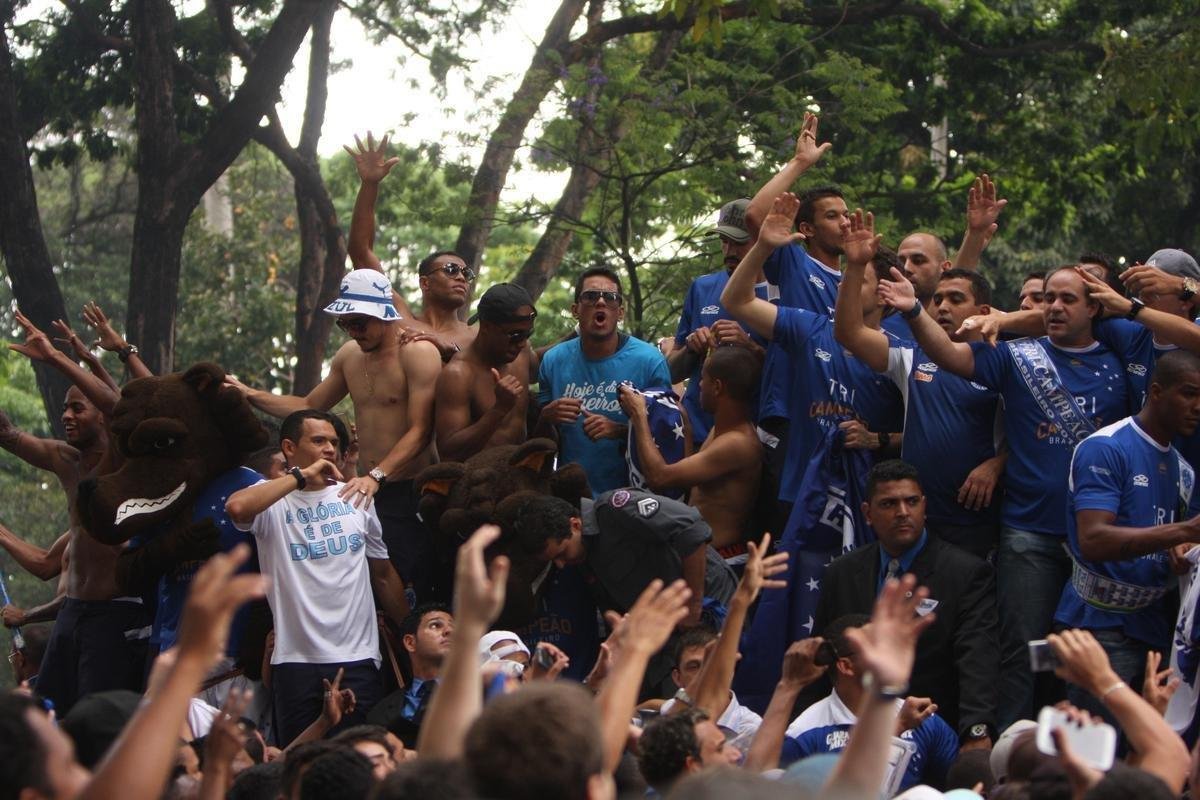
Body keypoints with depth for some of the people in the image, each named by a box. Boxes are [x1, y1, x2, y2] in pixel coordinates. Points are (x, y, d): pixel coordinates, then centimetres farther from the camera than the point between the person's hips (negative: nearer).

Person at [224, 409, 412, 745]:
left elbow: (383, 574, 18)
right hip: (296, 659, -3)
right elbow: (236, 507, -24)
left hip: (358, 657, 3)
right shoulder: (272, 502, 0)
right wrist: (302, 476, -15)